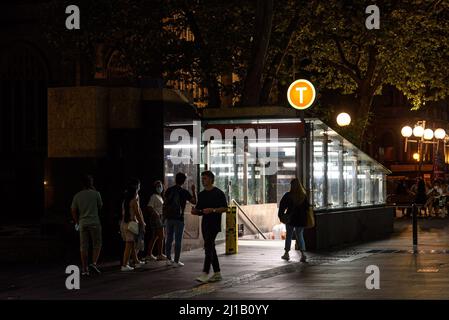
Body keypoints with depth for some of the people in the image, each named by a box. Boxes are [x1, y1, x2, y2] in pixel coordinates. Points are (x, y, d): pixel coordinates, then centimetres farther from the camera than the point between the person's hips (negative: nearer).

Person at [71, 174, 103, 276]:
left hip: (82, 223, 3)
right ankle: (94, 263, -9)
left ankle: (84, 269, 5)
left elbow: (73, 211, 5)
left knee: (83, 247, 5)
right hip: (94, 222, -3)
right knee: (97, 245, 8)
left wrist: (77, 222, 18)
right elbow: (100, 206, 11)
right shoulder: (96, 194, -3)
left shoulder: (77, 196, 5)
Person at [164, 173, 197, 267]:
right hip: (178, 218, -4)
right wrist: (193, 191, 7)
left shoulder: (169, 190, 4)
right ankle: (176, 261, -2)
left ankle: (168, 259, 15)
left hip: (169, 218, 4)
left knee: (169, 239, 12)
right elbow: (194, 202, -2)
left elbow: (164, 204, 3)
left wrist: (163, 216, 11)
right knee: (178, 241, 0)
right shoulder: (184, 192, -6)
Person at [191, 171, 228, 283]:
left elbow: (225, 208, -9)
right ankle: (217, 273, 17)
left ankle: (205, 273, -19)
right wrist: (194, 211, -4)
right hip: (205, 223, 8)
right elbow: (199, 210, 19)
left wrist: (212, 210, -21)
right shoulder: (201, 194, 15)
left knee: (208, 247, -15)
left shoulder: (218, 193, -6)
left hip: (214, 223, -8)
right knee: (210, 248, 10)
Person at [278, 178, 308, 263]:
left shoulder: (288, 195, -11)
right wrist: (304, 217, 10)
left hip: (290, 219, -2)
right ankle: (303, 253, -7)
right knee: (300, 236, 10)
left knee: (289, 236, 14)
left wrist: (281, 215, -2)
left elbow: (282, 206, -11)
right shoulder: (304, 196, -3)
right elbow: (307, 207, 1)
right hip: (301, 220, 2)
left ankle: (286, 253, 21)